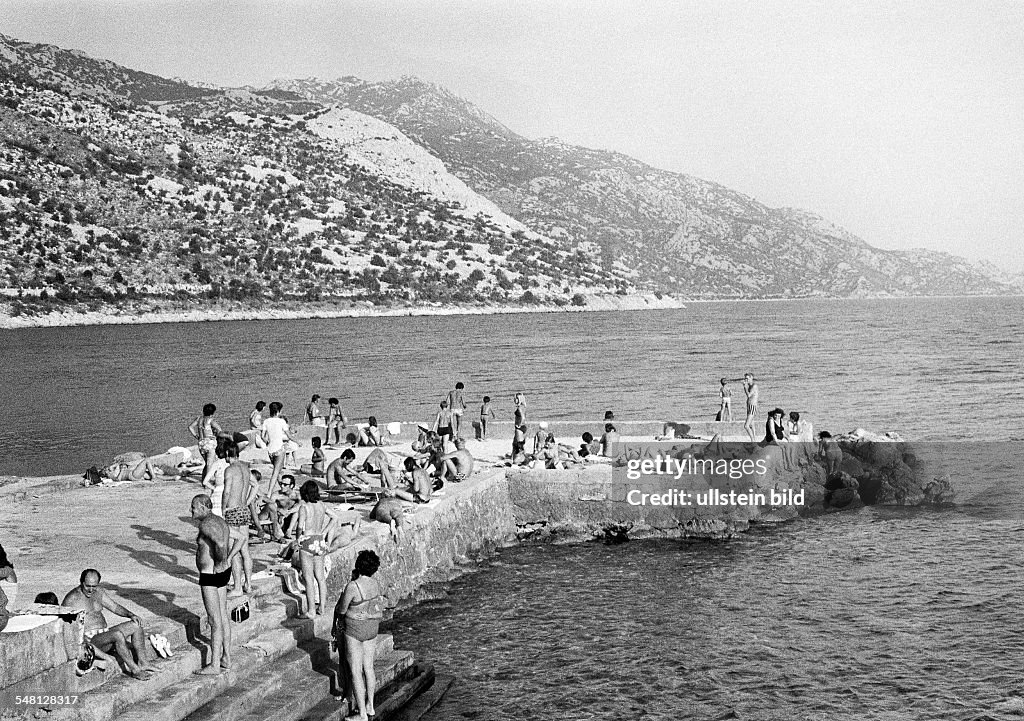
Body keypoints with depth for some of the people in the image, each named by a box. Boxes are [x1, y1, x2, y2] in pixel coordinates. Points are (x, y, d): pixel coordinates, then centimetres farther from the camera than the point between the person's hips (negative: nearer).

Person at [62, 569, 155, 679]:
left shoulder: (98, 592, 14)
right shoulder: (72, 599, -10)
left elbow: (115, 607, 17)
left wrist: (130, 615, -2)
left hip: (104, 632, 8)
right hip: (89, 639, -8)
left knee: (136, 625, -6)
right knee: (118, 635, -33)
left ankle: (142, 663, -13)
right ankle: (134, 670, -24)